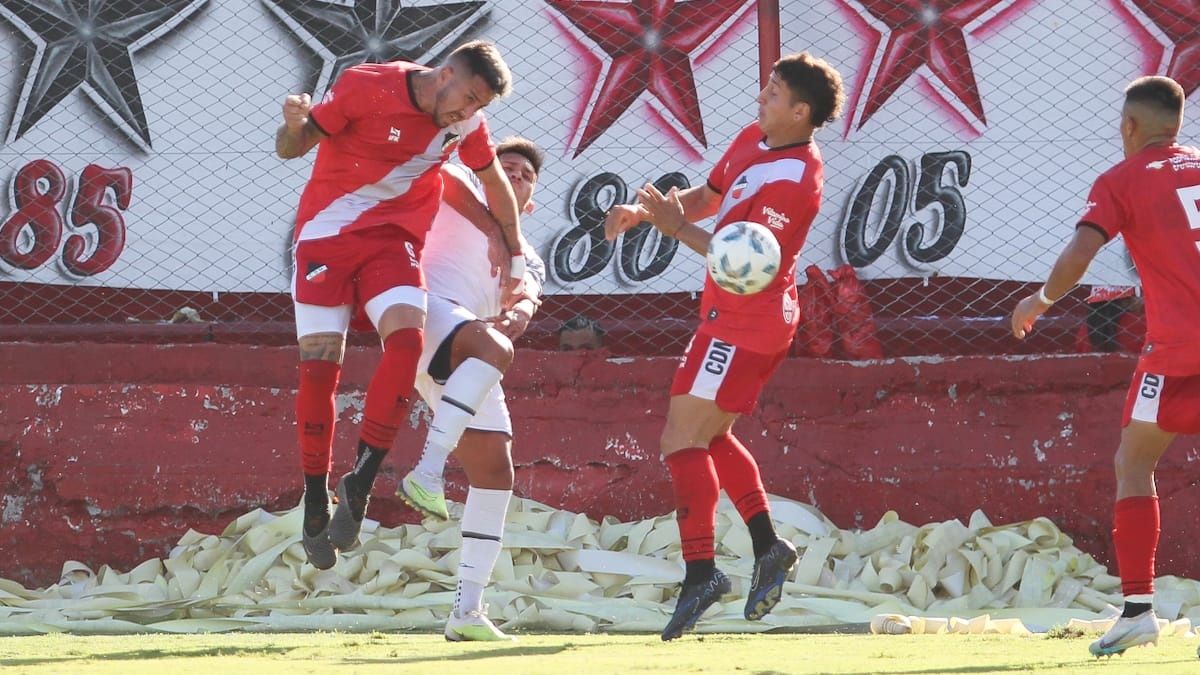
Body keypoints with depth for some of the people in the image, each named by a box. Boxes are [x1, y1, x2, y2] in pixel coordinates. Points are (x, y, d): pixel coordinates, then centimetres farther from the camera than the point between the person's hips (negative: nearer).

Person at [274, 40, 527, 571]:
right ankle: (315, 500, 4)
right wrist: (295, 125, -33)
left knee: (406, 337, -24)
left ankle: (359, 485, -20)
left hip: (394, 239, 3)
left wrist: (515, 257, 26)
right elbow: (290, 149, -9)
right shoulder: (365, 87, -14)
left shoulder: (467, 124, 0)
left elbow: (494, 182, 19)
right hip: (328, 231, -3)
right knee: (319, 365, -11)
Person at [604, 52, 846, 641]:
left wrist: (678, 227, -24)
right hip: (738, 320, 10)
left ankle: (699, 569, -18)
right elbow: (707, 196, 18)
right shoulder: (751, 141, 7)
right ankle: (768, 545, 19)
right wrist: (642, 212, 2)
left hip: (745, 323, -10)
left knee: (683, 439, -14)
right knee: (707, 436, 19)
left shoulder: (794, 179, -22)